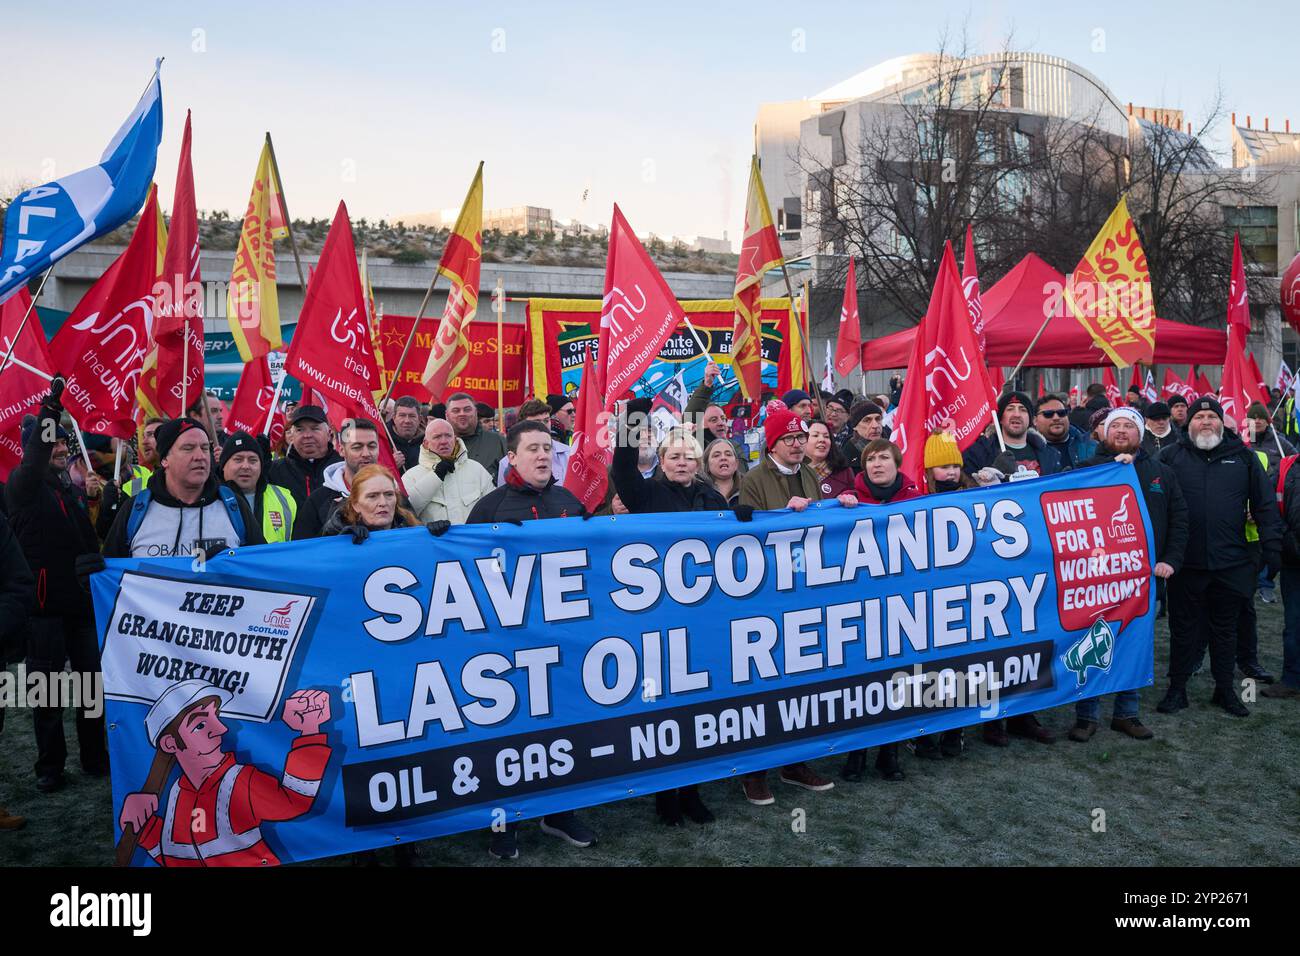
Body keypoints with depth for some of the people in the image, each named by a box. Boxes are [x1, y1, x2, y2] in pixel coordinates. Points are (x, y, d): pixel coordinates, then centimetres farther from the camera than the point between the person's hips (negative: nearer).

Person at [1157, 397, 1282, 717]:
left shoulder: (1244, 458, 5)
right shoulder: (1171, 457, 1)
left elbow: (1265, 506, 5)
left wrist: (1272, 548, 0)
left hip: (1230, 563, 1)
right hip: (1186, 564, -1)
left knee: (1225, 629, 14)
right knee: (1183, 628, 9)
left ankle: (1225, 689, 27)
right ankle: (1177, 689, 20)